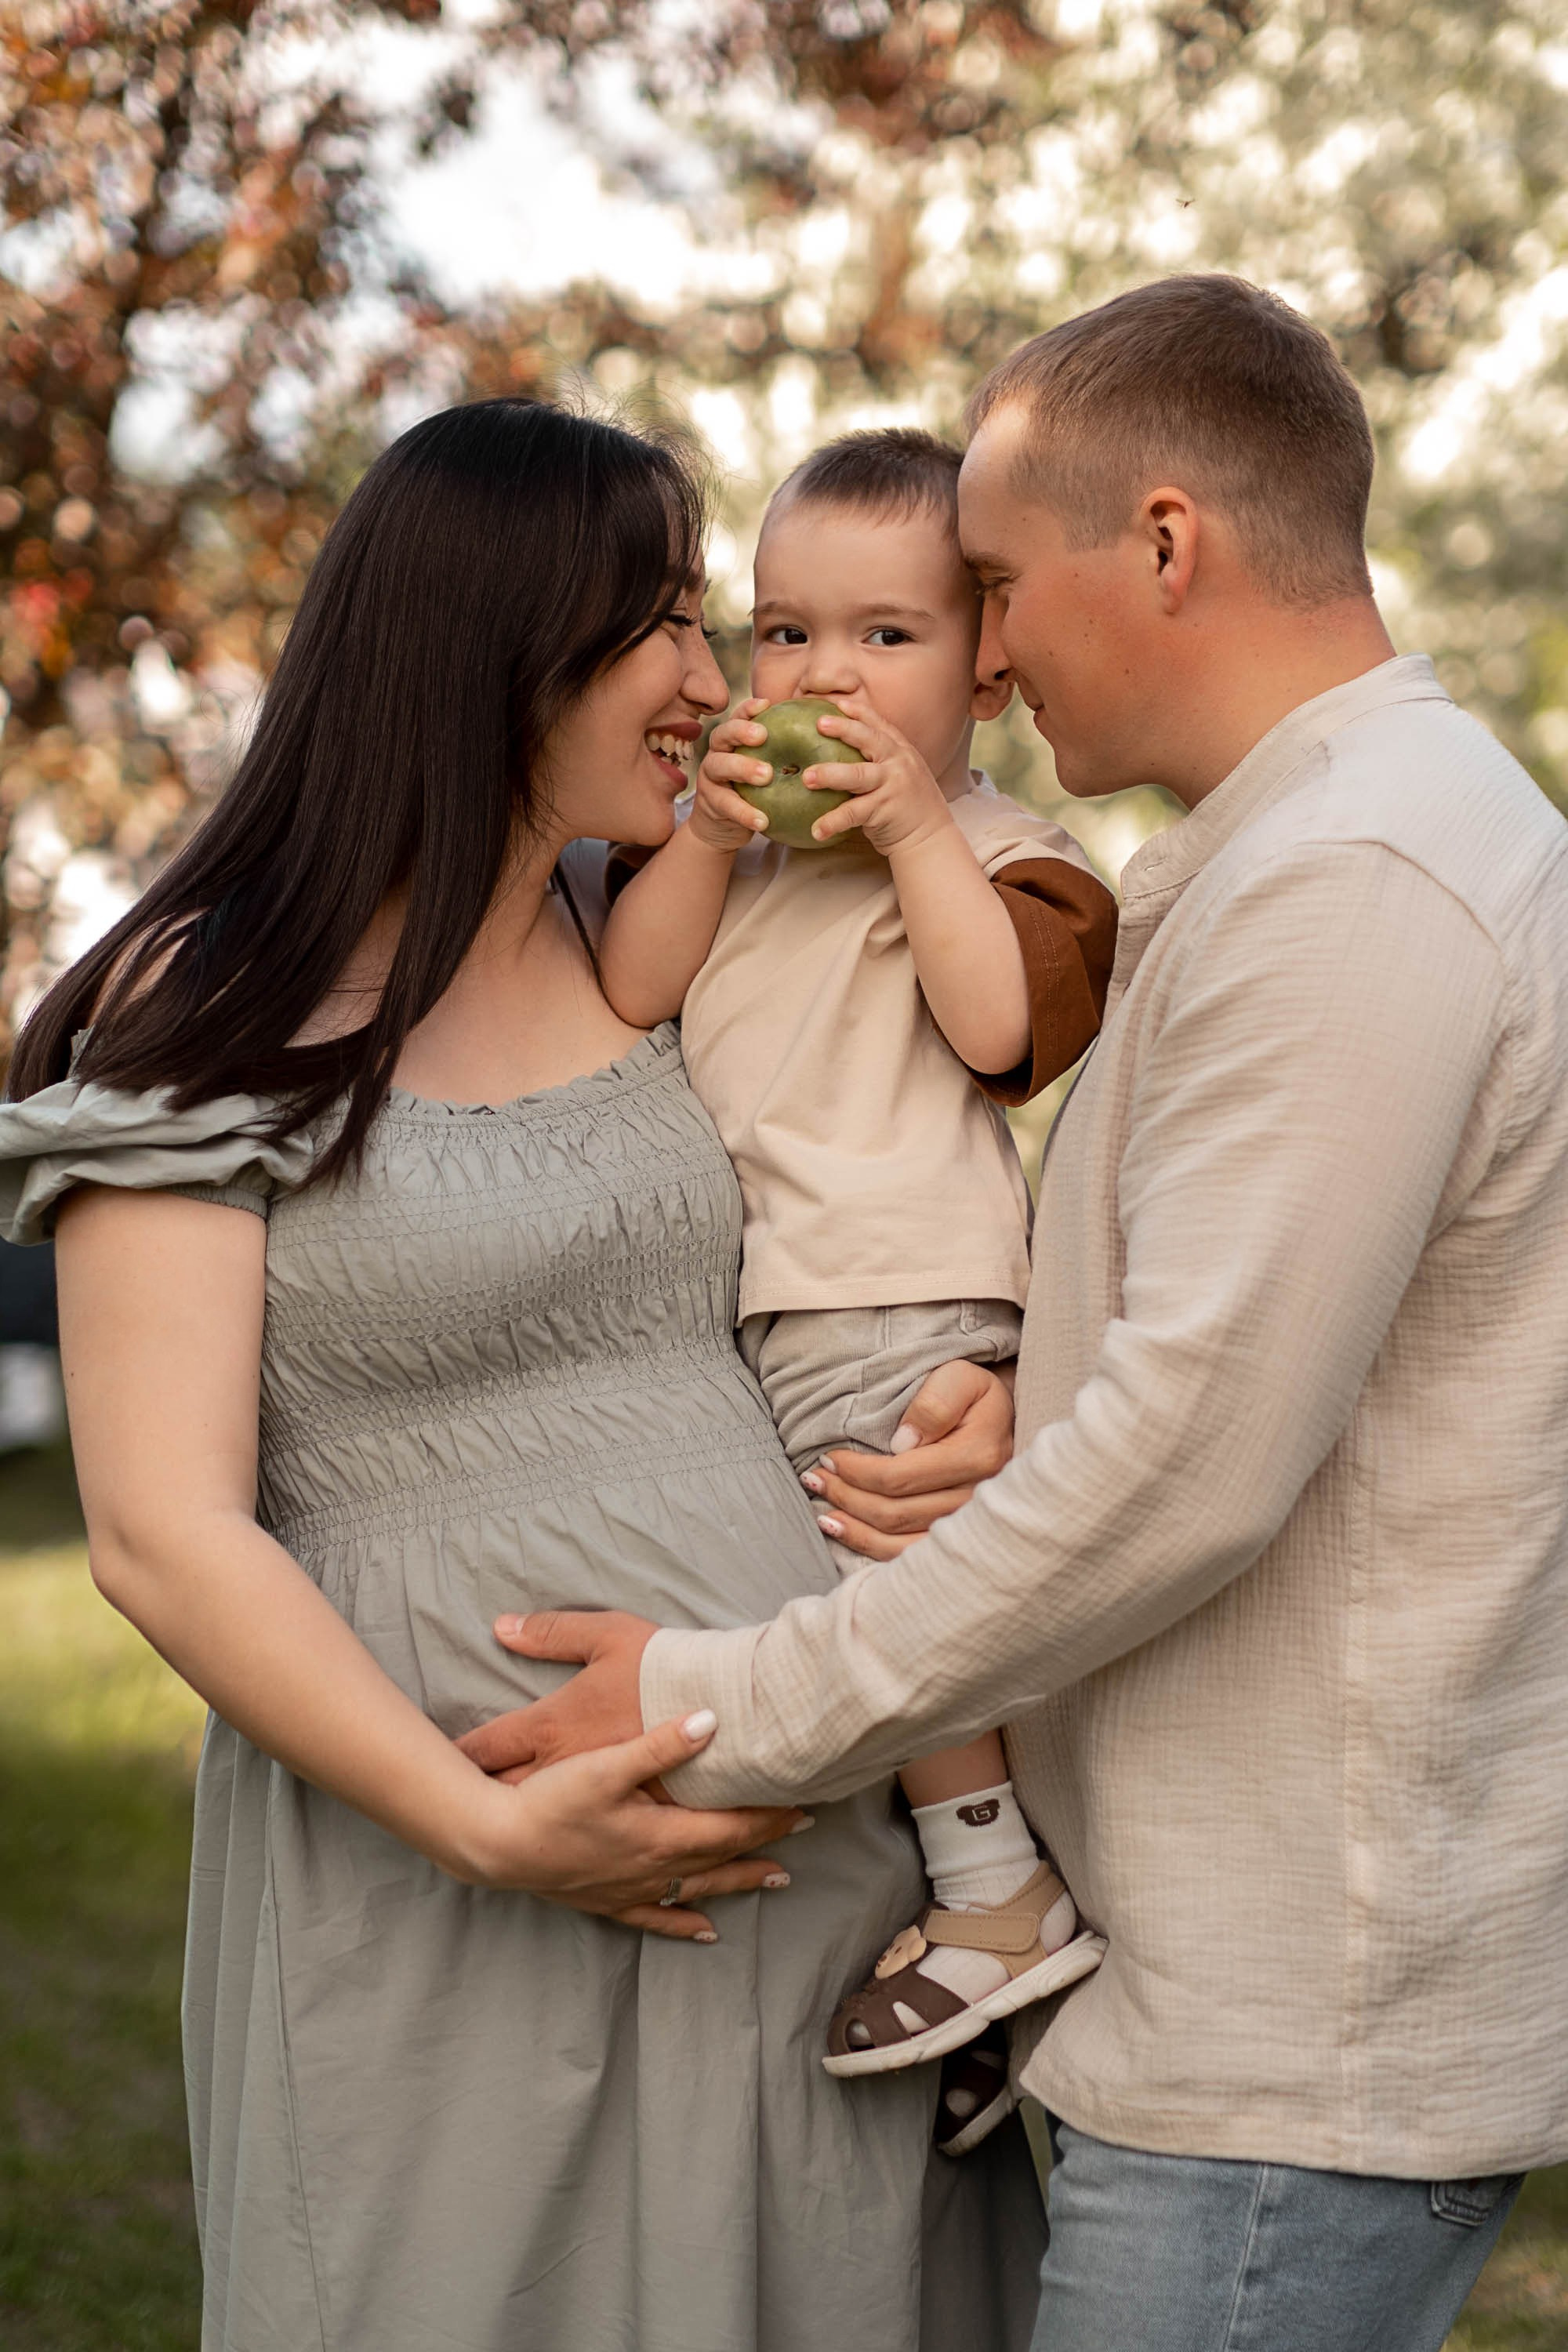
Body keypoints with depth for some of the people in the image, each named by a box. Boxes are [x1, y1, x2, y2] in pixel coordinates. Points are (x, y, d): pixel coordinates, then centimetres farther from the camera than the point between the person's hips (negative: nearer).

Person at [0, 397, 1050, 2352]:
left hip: (817, 1830, 5)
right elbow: (162, 1531, -11)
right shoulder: (211, 1015, -6)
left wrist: (982, 1391, -2)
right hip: (447, 1897, -5)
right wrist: (487, 1826, -19)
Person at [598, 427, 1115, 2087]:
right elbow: (628, 995, 7)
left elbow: (1004, 1020, -19)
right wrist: (706, 839, -5)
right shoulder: (744, 848, 17)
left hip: (910, 1295, -7)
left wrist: (919, 829, -17)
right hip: (764, 1310, 7)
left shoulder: (992, 851, -2)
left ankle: (1001, 1892, -2)